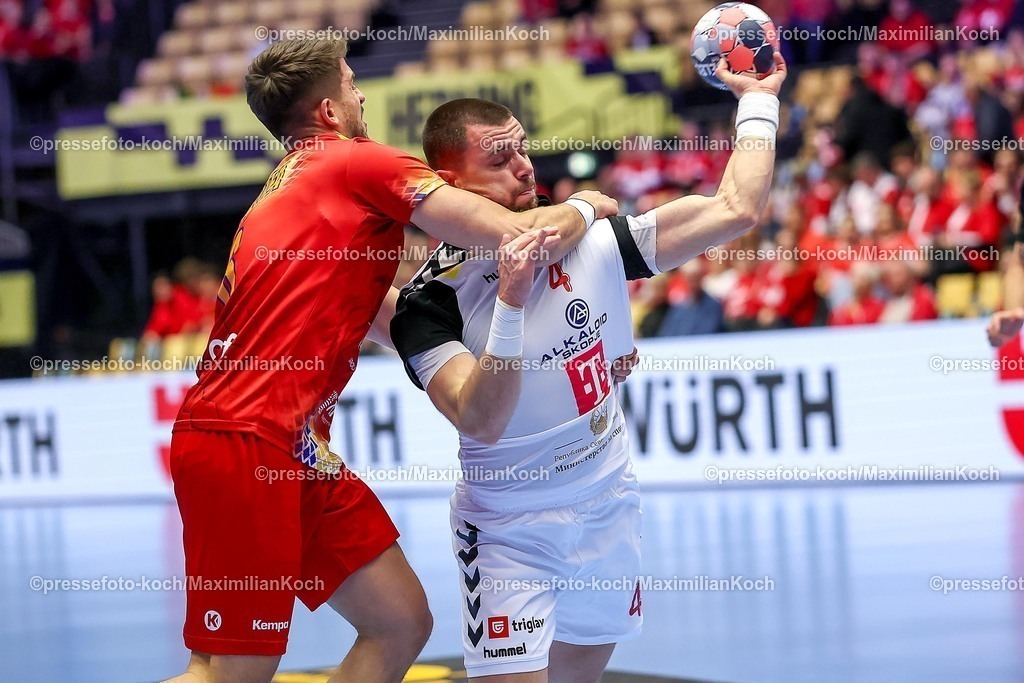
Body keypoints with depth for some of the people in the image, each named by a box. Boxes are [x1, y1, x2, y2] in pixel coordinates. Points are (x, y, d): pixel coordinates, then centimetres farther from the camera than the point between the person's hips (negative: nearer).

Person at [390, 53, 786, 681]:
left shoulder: (589, 240, -6)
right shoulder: (428, 303, -17)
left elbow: (736, 210, -6)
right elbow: (482, 422, -30)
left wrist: (757, 99, -6)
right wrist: (511, 301, -40)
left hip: (610, 507, 5)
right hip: (509, 529, -4)